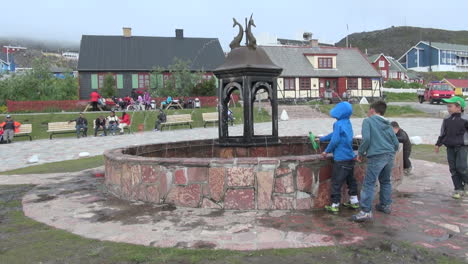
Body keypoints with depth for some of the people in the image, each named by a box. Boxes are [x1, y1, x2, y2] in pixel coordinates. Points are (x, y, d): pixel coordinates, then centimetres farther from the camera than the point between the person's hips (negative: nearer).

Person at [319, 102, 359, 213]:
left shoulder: (338, 124, -17)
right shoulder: (348, 123, 11)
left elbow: (335, 140, -19)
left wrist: (327, 151, -5)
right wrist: (321, 139, 29)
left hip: (341, 159, -9)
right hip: (350, 157, 9)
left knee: (336, 182, -1)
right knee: (351, 180, 19)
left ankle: (335, 205, 4)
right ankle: (354, 201, 28)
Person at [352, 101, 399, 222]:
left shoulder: (368, 121, 2)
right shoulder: (388, 125, 20)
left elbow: (366, 138, -12)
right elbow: (396, 144, 15)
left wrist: (360, 153, -2)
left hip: (376, 156, -7)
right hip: (390, 155, 7)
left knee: (369, 183, -6)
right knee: (386, 181, 23)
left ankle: (366, 211, -10)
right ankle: (386, 205, 33)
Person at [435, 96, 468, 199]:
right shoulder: (447, 120, 8)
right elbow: (442, 133, 17)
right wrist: (438, 144, 16)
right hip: (450, 147, 5)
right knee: (453, 168, 3)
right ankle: (459, 189, 11)